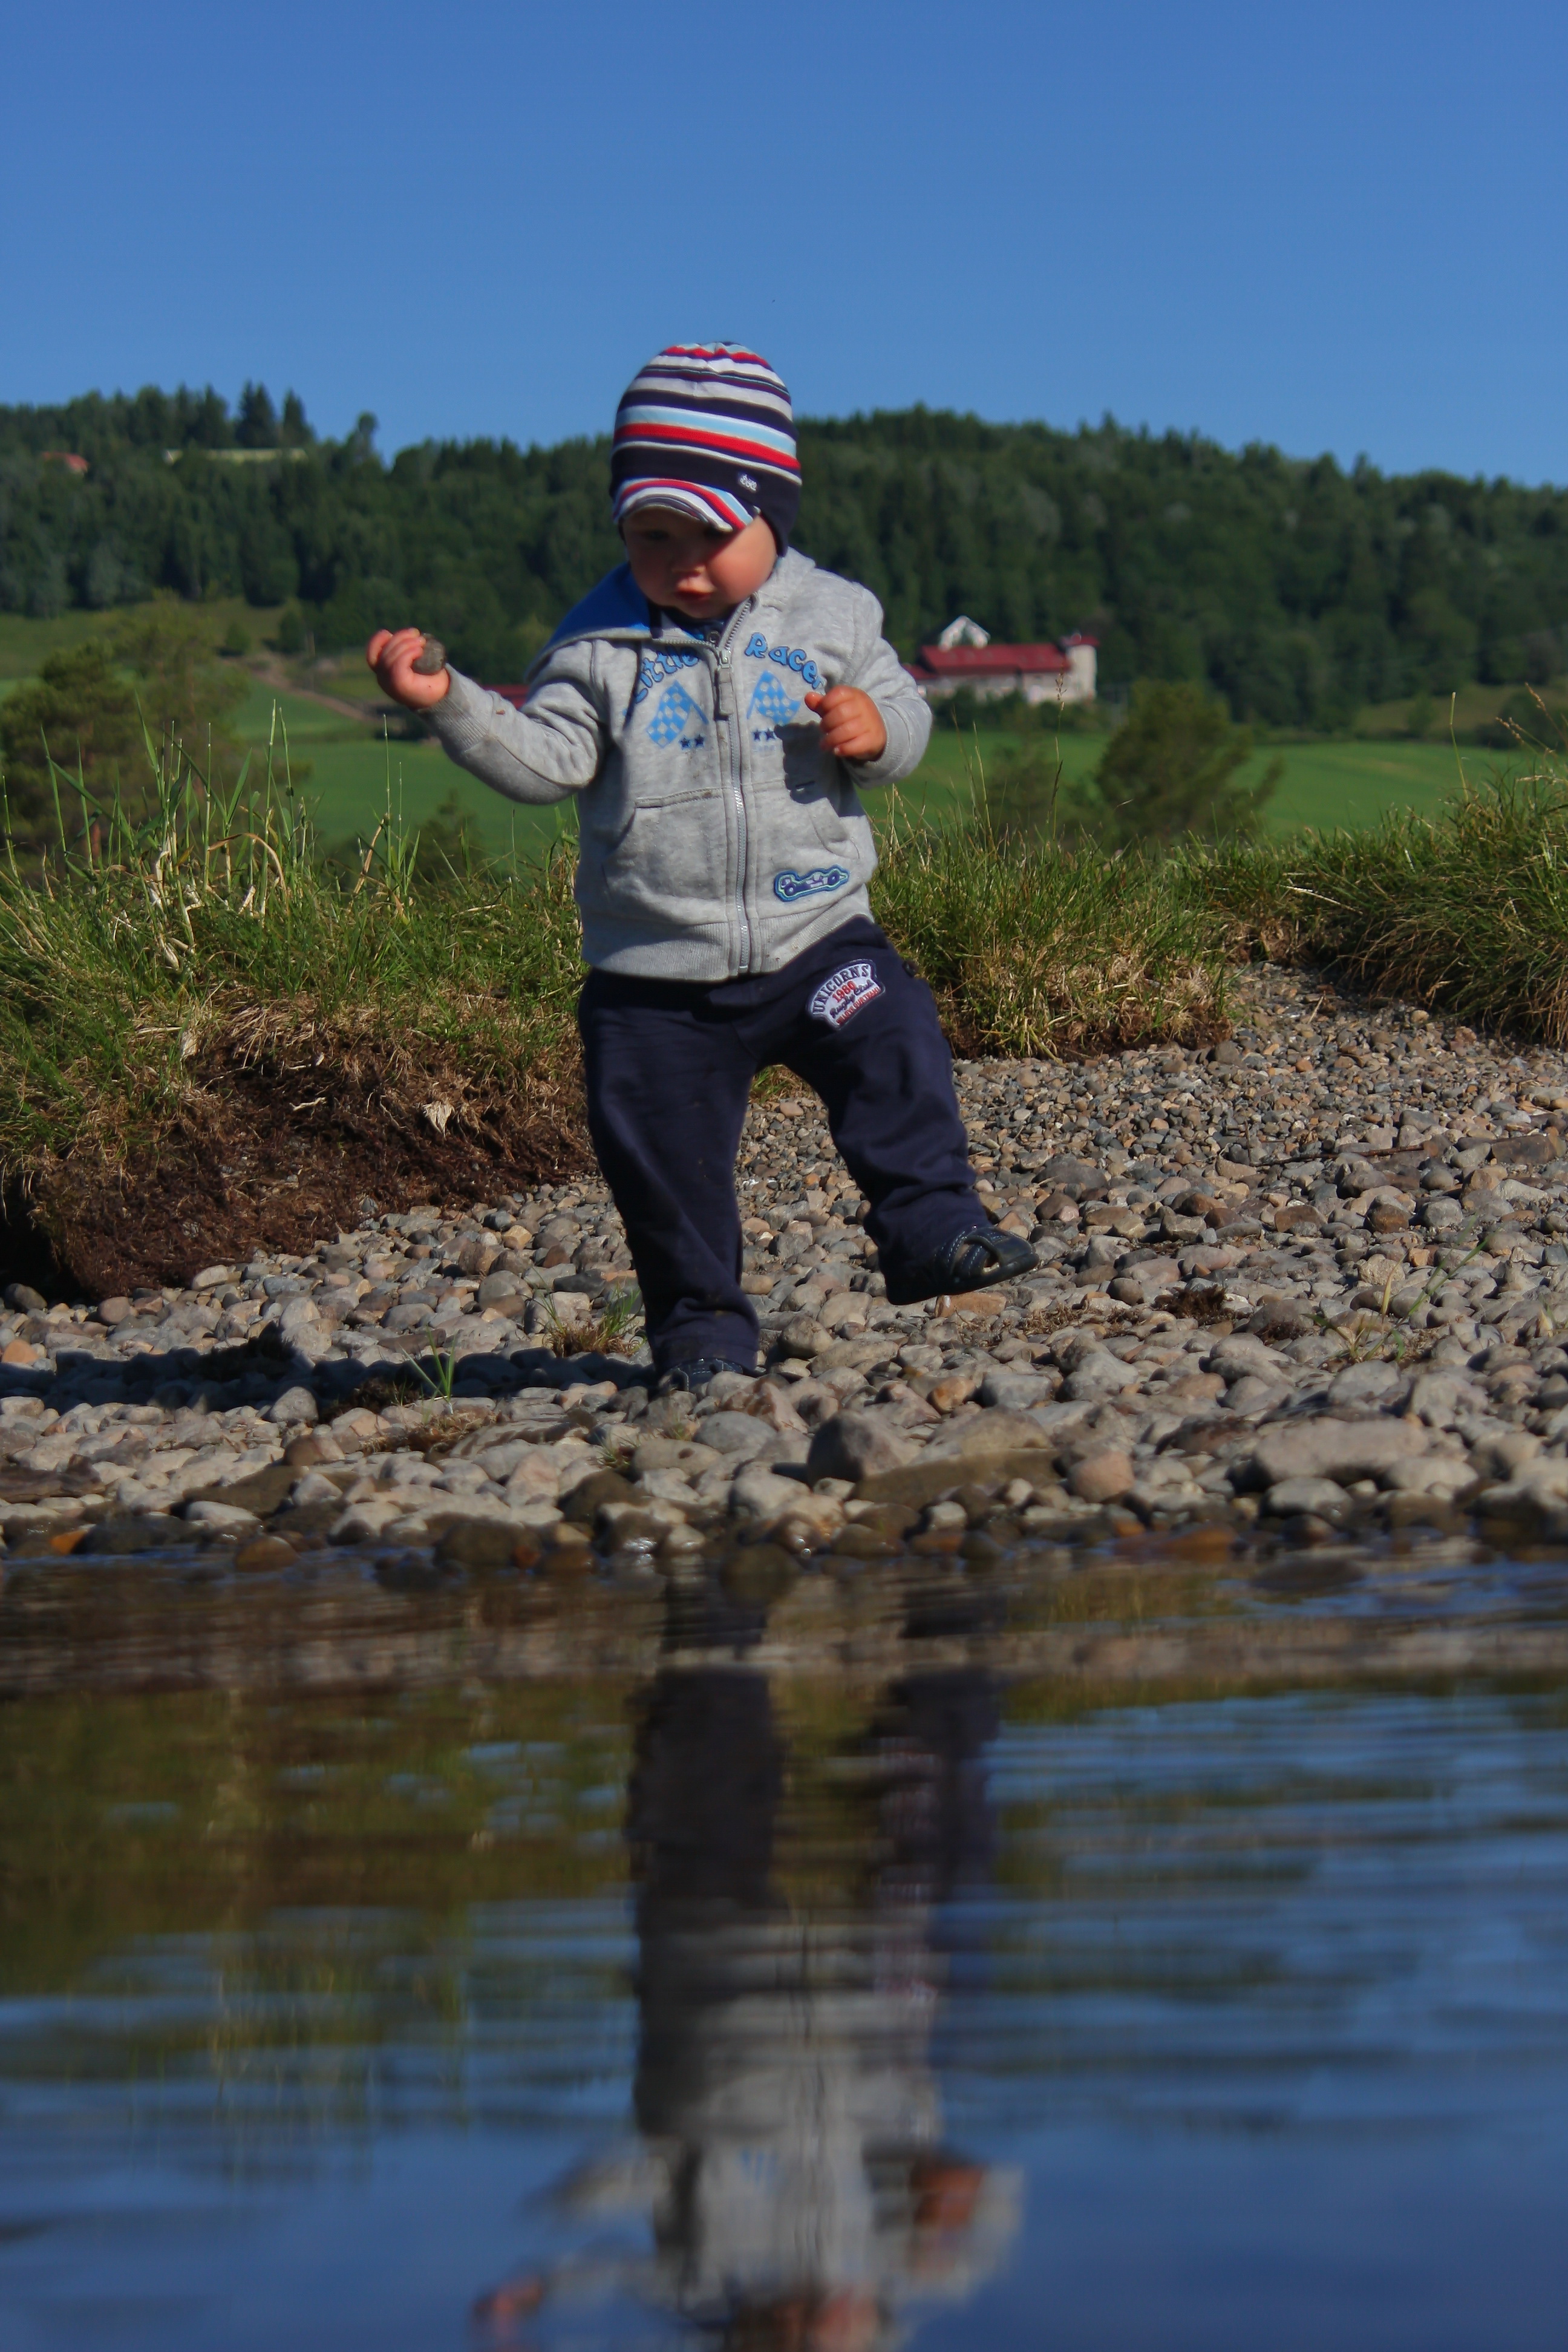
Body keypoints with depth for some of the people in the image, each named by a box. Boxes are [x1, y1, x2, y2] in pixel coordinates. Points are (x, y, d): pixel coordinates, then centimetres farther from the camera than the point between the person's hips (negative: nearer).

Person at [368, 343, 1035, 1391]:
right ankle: (700, 1320, 19)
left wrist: (878, 731, -16)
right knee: (664, 1148, 4)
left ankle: (934, 1226, -2)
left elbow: (902, 713, 8)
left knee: (897, 1054, -17)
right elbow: (545, 756, -7)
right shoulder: (602, 642, -1)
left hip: (814, 931, 0)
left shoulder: (829, 616, 2)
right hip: (656, 969, 0)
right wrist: (449, 701, -21)